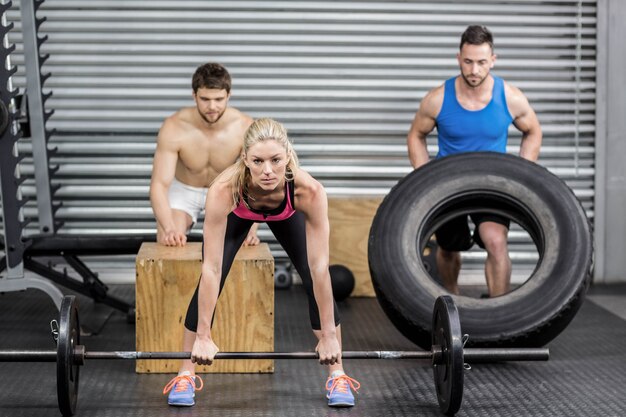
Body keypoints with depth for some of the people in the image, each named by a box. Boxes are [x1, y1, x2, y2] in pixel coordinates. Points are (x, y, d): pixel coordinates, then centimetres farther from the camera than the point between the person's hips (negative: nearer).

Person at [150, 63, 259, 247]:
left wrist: (250, 229, -46)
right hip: (183, 190, -1)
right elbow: (159, 184, -33)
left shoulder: (245, 128, -30)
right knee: (169, 243, -18)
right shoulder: (174, 128, -32)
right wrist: (169, 229, -50)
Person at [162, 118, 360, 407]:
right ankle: (185, 376, 5)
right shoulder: (224, 189, -44)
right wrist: (203, 336, -33)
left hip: (287, 214, 1)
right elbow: (212, 268, -38)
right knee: (210, 283, -12)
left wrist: (329, 335, -31)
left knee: (316, 283, -10)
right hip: (236, 213, 0)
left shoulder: (309, 191, -43)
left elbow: (319, 266, -36)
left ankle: (338, 375, 6)